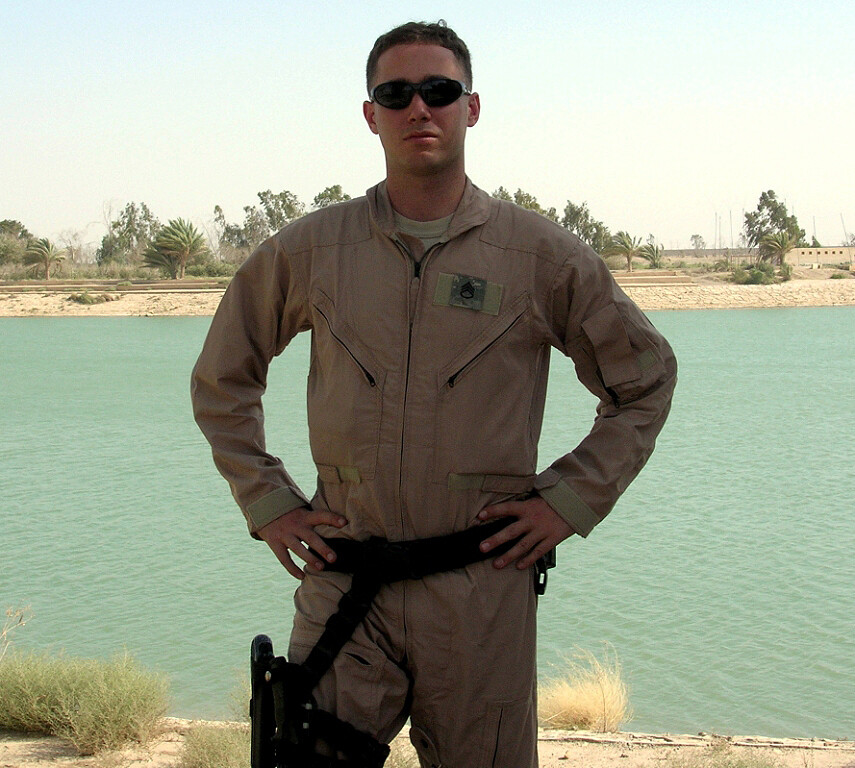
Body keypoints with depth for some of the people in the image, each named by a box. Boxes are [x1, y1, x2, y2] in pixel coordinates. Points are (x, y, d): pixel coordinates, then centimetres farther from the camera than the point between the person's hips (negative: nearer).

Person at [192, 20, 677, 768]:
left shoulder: (542, 253, 1)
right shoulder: (310, 249, 4)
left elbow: (646, 379, 11)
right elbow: (221, 381, 16)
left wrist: (570, 501, 2)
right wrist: (267, 503, 7)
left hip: (483, 589, 0)